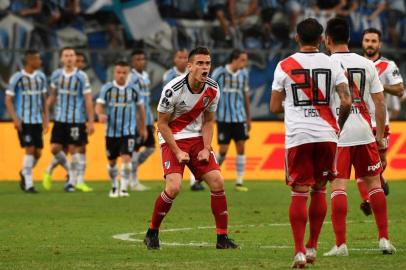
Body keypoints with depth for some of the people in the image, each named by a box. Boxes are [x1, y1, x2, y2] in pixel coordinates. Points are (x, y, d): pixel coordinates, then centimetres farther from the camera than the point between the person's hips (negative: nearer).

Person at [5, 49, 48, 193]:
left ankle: (24, 173, 29)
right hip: (24, 120, -5)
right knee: (30, 149, -11)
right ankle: (28, 184, -3)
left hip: (37, 120, 5)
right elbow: (8, 100, -4)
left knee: (38, 152, 3)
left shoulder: (40, 77, 8)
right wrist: (15, 118, -13)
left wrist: (46, 118, 9)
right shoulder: (17, 78, -7)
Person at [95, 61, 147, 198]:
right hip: (111, 131, 1)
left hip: (128, 131, -1)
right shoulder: (107, 88, -2)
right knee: (112, 162, 11)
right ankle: (114, 187, 31)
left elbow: (140, 108, 13)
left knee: (126, 158, -17)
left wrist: (143, 128, 19)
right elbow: (99, 105, -10)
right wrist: (101, 114, -33)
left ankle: (123, 188, -14)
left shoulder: (133, 89, 2)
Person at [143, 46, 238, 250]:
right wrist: (177, 152, -16)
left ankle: (222, 237, 3)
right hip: (172, 139, -5)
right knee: (173, 187, -21)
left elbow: (208, 121, 8)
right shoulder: (173, 89, -21)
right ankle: (152, 233, 0)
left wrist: (206, 149, -4)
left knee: (217, 182, -7)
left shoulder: (213, 89, -5)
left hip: (197, 138, 5)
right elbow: (162, 123, -12)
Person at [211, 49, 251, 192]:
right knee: (223, 151, -4)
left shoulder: (243, 74, 6)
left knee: (241, 148, -1)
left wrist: (248, 118, 16)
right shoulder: (219, 73, -8)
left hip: (239, 117, 4)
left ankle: (239, 182, 5)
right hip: (224, 118, -4)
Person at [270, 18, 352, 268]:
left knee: (300, 193, 2)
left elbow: (275, 107, 2)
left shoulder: (284, 66, 2)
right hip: (326, 134, 1)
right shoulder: (332, 64, 2)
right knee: (319, 191, 15)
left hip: (297, 136, -1)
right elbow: (346, 102, -5)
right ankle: (312, 247, 19)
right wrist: (339, 124, 13)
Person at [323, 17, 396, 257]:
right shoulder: (367, 65, 6)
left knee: (339, 186, -4)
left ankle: (340, 244, -8)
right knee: (374, 183, 14)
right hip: (364, 131, 3)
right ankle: (384, 239, 13)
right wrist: (381, 136, 13)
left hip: (336, 133, -3)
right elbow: (380, 102, 7)